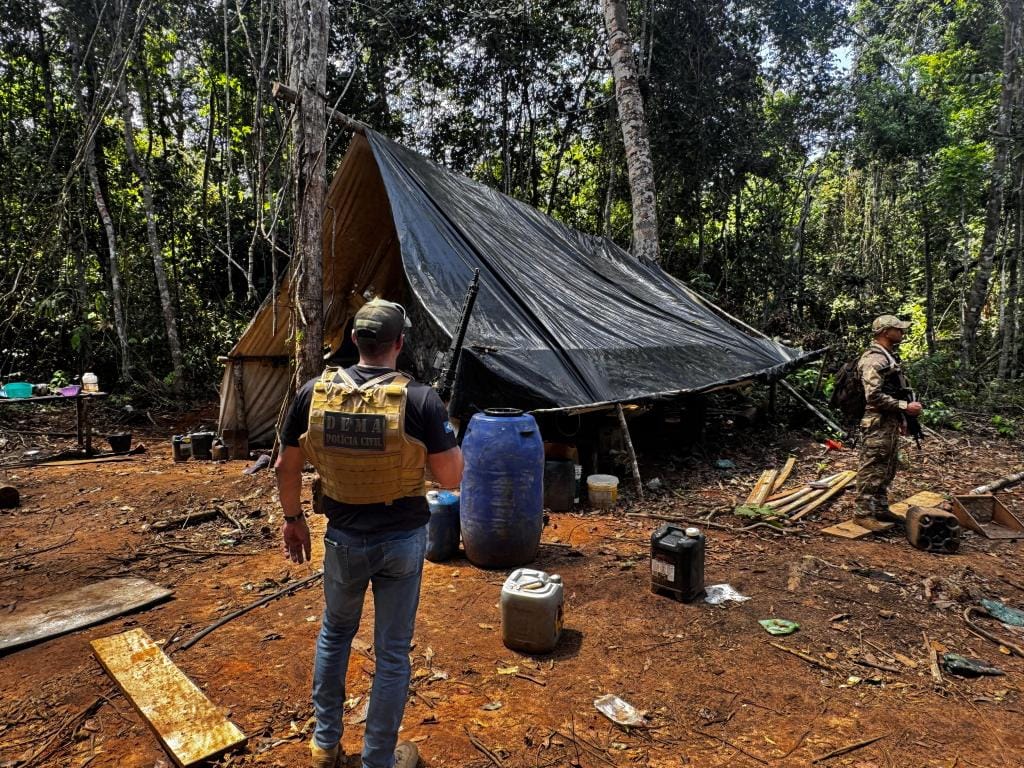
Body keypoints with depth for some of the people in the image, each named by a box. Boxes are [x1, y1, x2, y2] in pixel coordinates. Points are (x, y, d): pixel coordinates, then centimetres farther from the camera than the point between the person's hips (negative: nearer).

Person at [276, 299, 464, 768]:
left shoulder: (314, 392, -10)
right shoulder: (420, 399, -18)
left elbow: (286, 468, 0)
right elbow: (451, 478, -13)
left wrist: (292, 519, 16)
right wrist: (447, 431, 3)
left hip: (344, 540, 3)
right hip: (402, 541, -2)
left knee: (335, 633, 28)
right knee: (392, 653, 15)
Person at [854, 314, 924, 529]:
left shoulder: (891, 356, 15)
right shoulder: (874, 359, -17)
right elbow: (874, 396, -24)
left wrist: (901, 418, 19)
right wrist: (905, 407, -20)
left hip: (891, 424, 10)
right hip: (877, 425, -10)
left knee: (887, 470, 16)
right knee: (871, 471, -4)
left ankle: (881, 509, 26)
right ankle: (863, 513, 4)